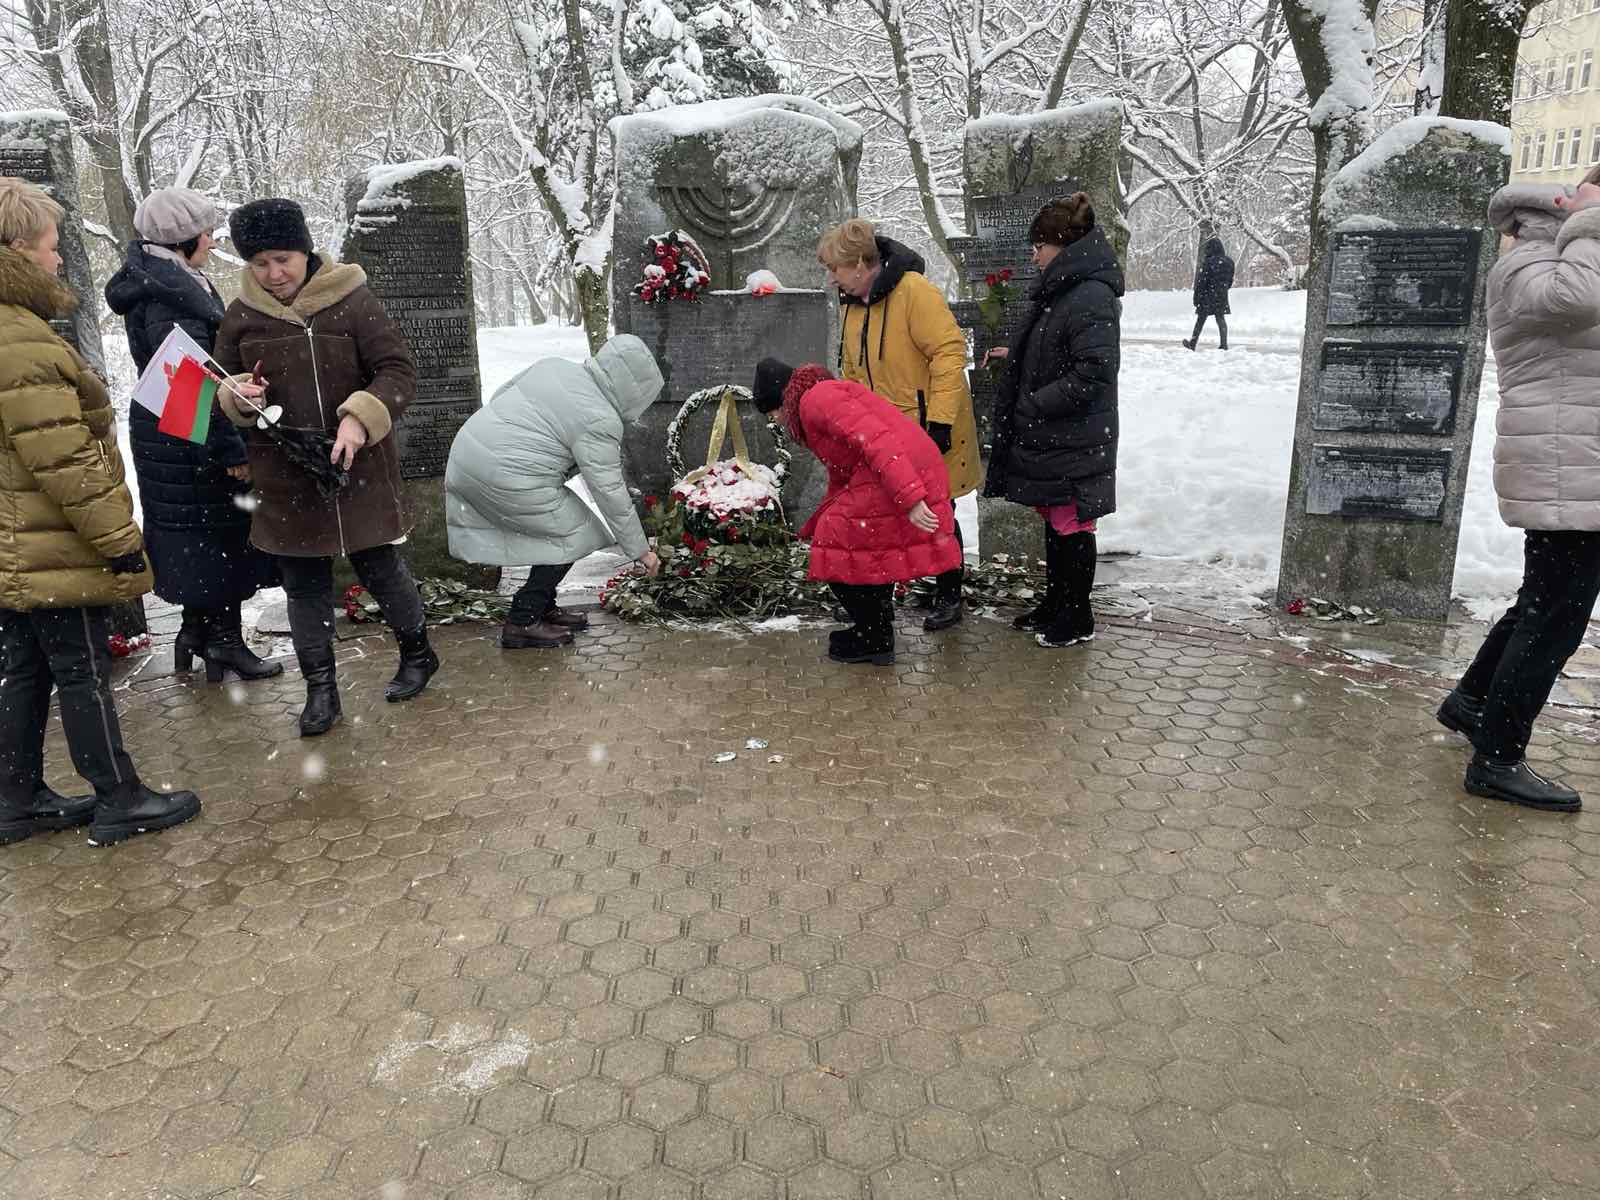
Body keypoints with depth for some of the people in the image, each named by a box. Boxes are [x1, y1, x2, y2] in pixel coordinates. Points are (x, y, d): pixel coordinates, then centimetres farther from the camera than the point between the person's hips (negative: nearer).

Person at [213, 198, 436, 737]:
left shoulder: (352, 301, -9)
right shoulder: (241, 316, 2)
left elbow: (398, 370, -11)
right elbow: (223, 388, 12)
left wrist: (360, 419, -26)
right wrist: (237, 396, -12)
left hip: (357, 469, -3)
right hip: (284, 477, 3)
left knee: (378, 565, 10)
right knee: (303, 583, 9)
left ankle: (417, 651, 34)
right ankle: (320, 687, 21)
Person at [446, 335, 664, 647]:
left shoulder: (554, 365, 10)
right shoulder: (600, 422, -13)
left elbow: (499, 396, 18)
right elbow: (610, 493, -10)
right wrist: (640, 550, -2)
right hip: (507, 478, -9)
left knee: (555, 528, 20)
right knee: (572, 536, 4)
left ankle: (544, 609, 29)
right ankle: (522, 623, 5)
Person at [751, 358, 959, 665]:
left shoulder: (816, 398, -7)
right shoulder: (828, 395, 27)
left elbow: (874, 438, -22)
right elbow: (840, 478, 34)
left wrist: (909, 498, -29)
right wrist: (813, 531, 39)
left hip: (906, 486, -10)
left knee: (840, 550, 2)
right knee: (873, 549, 23)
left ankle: (874, 640, 13)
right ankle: (877, 634, 36)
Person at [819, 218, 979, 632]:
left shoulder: (914, 291, -20)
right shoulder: (854, 303, 8)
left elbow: (949, 351, -24)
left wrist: (940, 421, -26)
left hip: (930, 432, -7)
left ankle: (948, 596, 23)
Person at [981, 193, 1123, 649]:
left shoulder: (1091, 299, -20)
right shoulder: (1059, 290, 12)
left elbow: (1091, 375, -25)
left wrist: (1034, 404, -20)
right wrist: (1016, 356, 14)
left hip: (1073, 442, -10)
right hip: (1049, 438, 10)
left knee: (1071, 525, 2)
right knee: (1053, 521, 18)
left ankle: (1077, 617, 16)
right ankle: (1055, 603, 32)